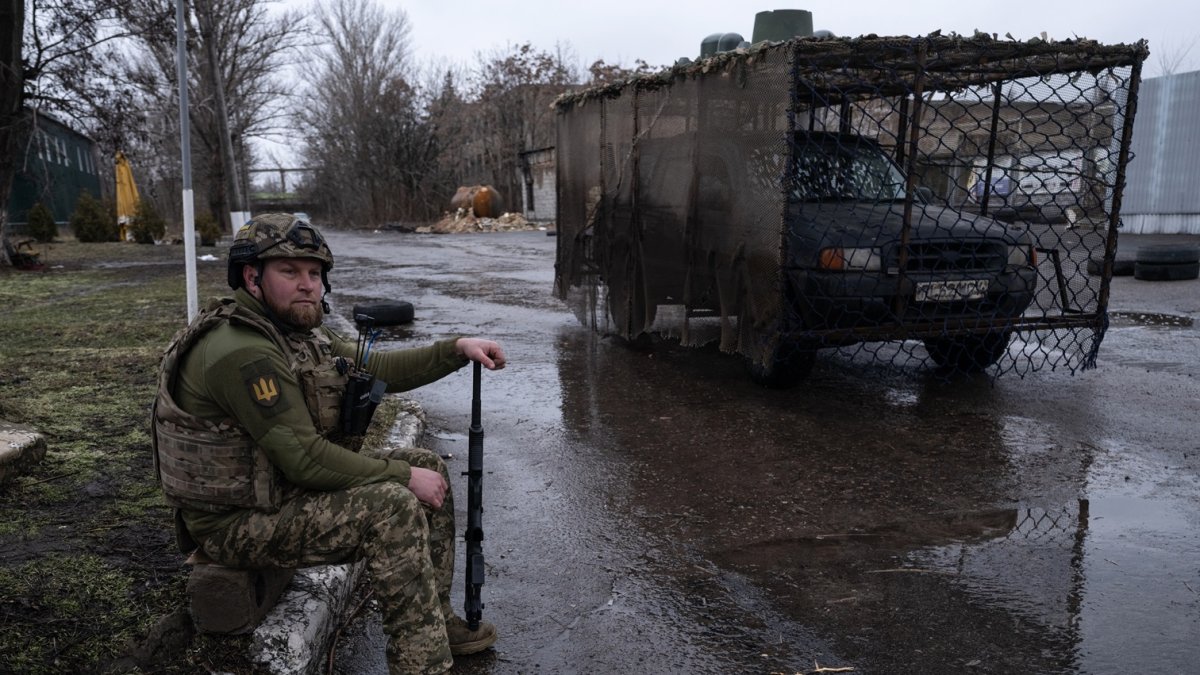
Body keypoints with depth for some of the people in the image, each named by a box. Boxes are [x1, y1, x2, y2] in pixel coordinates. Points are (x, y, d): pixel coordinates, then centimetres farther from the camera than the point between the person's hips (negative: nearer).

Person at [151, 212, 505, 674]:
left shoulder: (297, 330, 5)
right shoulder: (242, 353, -26)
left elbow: (374, 370, 9)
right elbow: (305, 459, -28)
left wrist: (456, 350, -2)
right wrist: (401, 475, -20)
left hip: (286, 486, 10)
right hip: (240, 523, -10)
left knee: (428, 467, 6)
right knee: (392, 506, -27)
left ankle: (433, 618, 16)